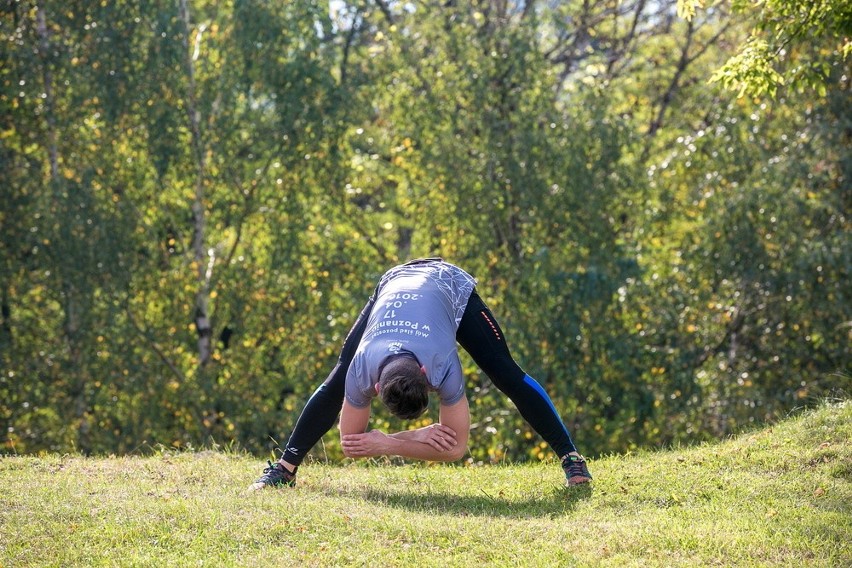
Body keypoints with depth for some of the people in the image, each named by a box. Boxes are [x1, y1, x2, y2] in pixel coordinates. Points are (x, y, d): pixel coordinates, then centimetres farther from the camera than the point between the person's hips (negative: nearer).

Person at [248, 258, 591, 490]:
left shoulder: (443, 366, -43)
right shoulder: (360, 371, -39)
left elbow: (455, 447, -32)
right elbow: (350, 444, -25)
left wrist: (388, 445, -35)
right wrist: (419, 436, -33)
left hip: (451, 285, -2)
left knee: (509, 376, -14)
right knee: (335, 385, -6)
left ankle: (572, 459, -7)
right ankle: (285, 468, 4)